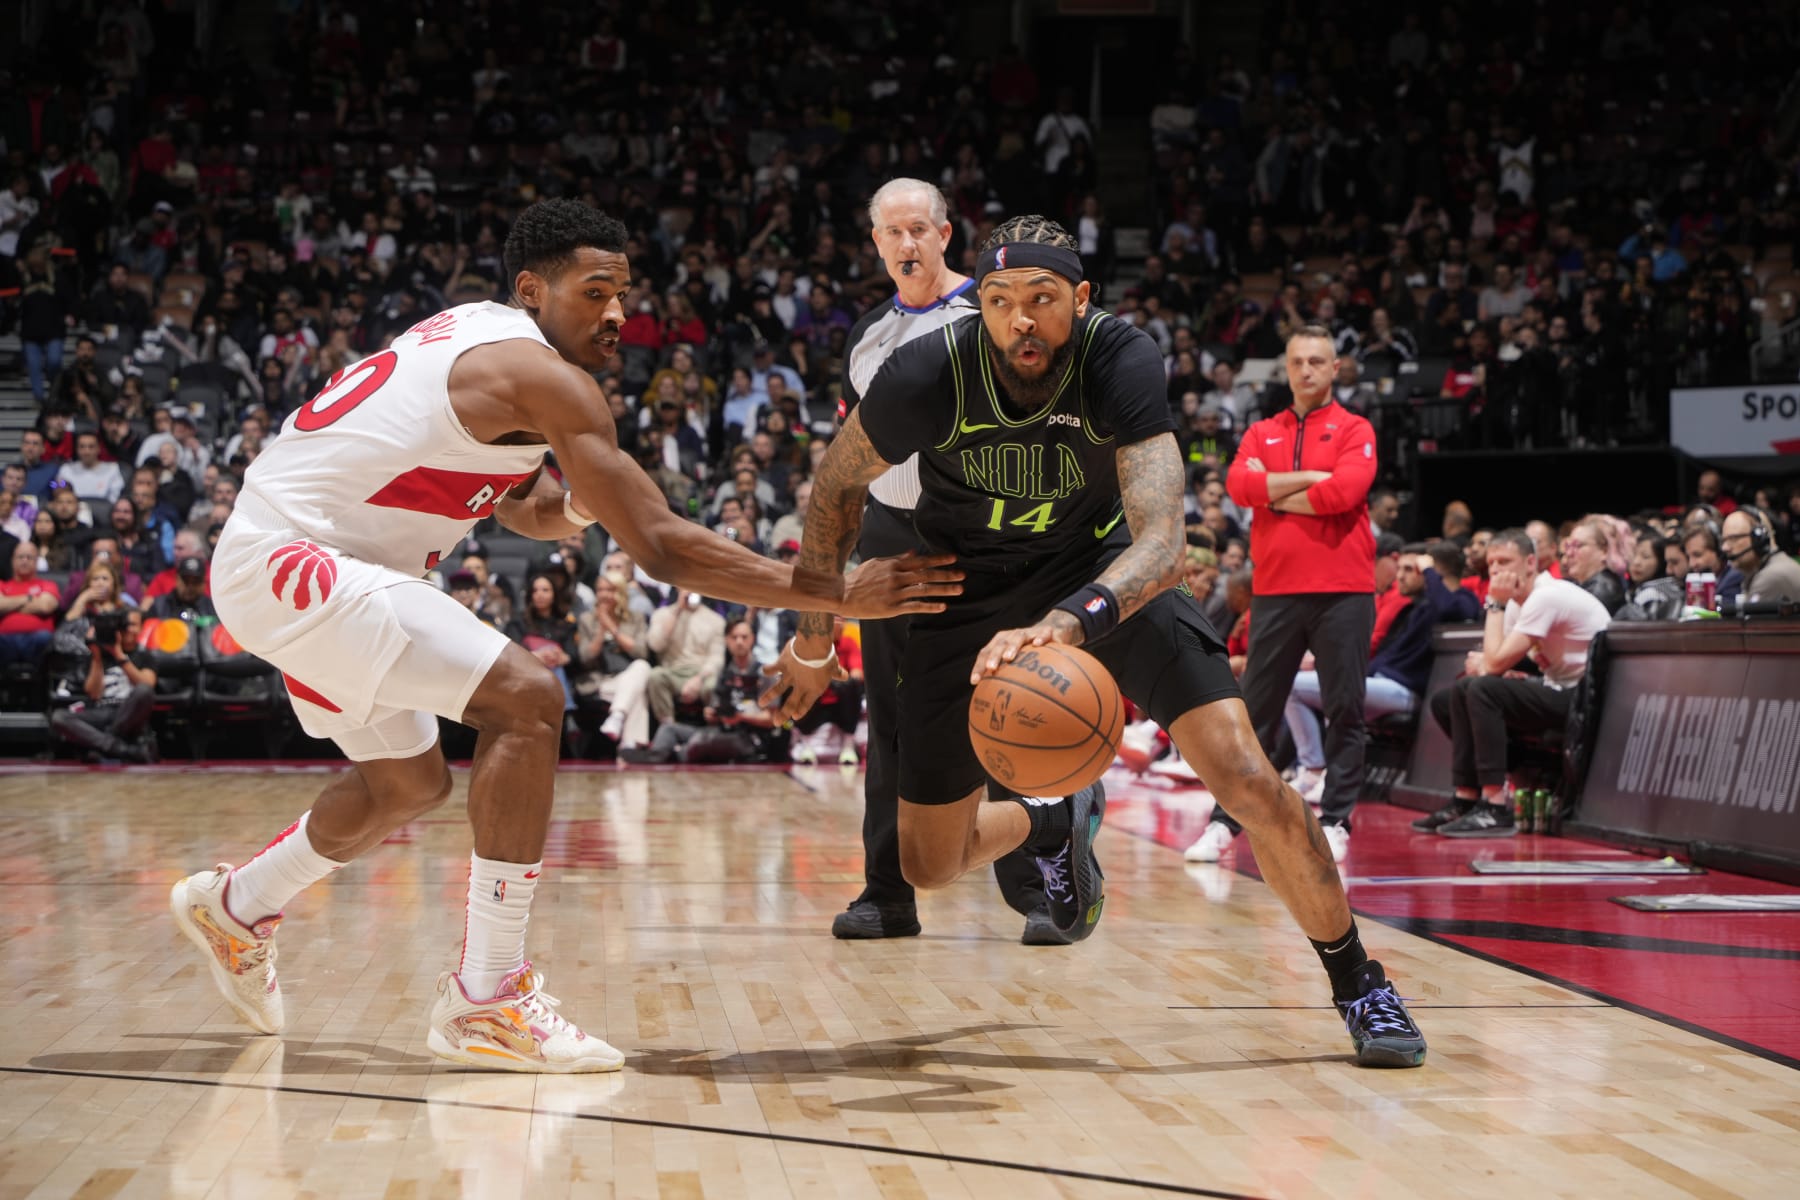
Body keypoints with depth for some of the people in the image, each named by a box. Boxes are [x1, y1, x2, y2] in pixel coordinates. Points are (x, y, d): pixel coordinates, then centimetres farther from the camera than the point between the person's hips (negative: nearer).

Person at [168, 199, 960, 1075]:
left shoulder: (479, 338, 14)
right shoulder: (542, 377, -17)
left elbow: (531, 513, 25)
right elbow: (660, 547, -22)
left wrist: (578, 503, 1)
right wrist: (839, 594, -19)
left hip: (269, 561, 11)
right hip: (289, 557, -11)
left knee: (409, 783, 22)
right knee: (526, 701, -20)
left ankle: (234, 907, 43)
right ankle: (486, 998, -19)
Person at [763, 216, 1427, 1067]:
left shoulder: (1121, 360, -28)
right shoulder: (928, 374, -26)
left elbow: (1162, 542, -37)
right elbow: (837, 489, -6)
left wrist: (1073, 621, -56)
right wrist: (814, 640, -1)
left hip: (1101, 565, -1)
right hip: (969, 589, 2)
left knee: (1245, 776, -20)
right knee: (930, 867, 5)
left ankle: (1359, 987, 1)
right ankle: (1054, 821, 41)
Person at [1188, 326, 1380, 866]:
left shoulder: (1353, 431, 4)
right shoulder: (1262, 434, 14)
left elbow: (1344, 492, -14)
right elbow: (1239, 484, -4)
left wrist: (1275, 495, -4)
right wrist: (1311, 478, -9)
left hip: (1342, 591, -3)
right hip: (1275, 589, 3)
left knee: (1345, 710, -1)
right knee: (1255, 710, 5)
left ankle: (1336, 821, 6)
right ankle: (1225, 821, 8)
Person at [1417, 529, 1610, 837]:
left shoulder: (1547, 596, -19)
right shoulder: (1517, 601, 11)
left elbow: (1496, 662, -23)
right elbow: (1493, 661, 10)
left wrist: (1496, 604, -14)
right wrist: (1480, 664, -14)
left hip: (1584, 695, -10)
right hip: (1557, 691, 10)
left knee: (1484, 690, -28)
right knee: (1456, 694, 8)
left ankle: (1494, 809, -27)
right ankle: (1466, 800, 4)